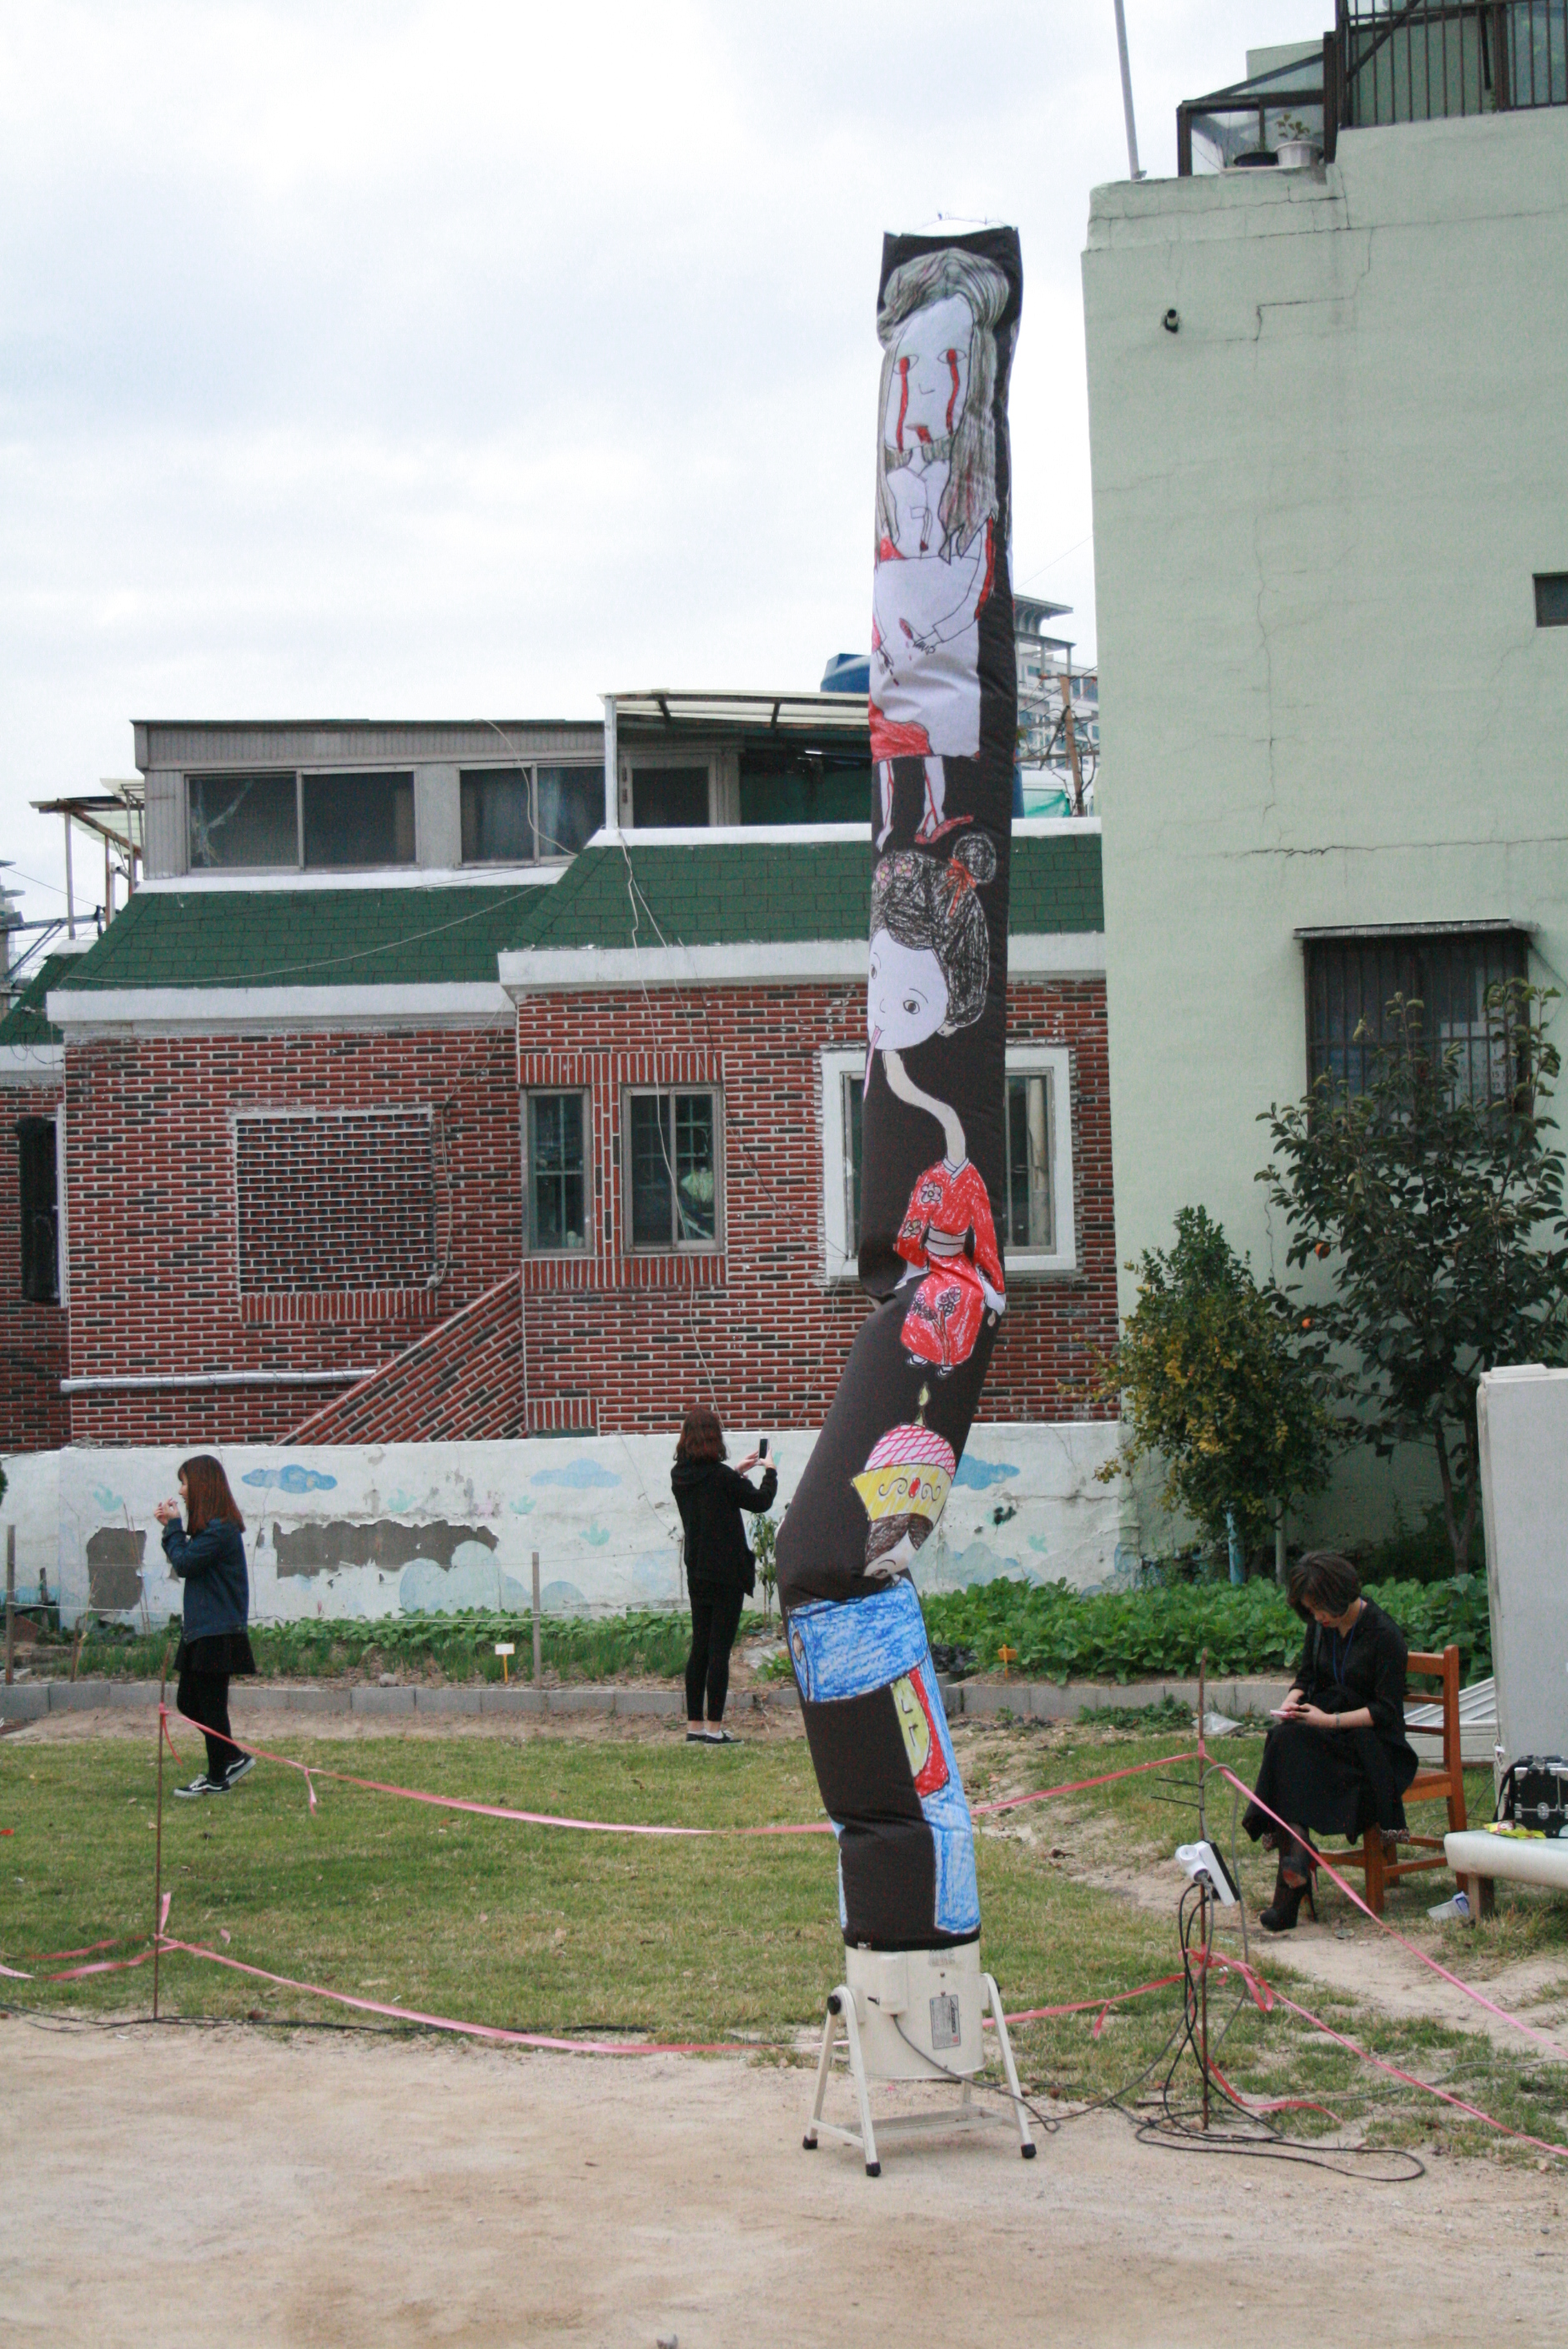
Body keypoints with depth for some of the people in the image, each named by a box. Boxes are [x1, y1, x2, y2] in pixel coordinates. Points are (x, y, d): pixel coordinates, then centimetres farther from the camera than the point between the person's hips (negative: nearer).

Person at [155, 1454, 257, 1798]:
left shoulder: (220, 1530, -17)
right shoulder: (212, 1527, 14)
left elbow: (184, 1564, -18)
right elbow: (184, 1563, 13)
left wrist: (173, 1526, -8)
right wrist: (171, 1528, 5)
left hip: (218, 1633, -10)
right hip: (202, 1630, 10)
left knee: (211, 1705, -2)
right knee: (188, 1702, 14)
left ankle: (217, 1779, 8)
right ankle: (233, 1758, 24)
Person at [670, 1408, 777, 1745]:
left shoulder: (680, 1477, 3)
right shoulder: (720, 1476, -17)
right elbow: (760, 1502, -6)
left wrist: (737, 1471, 27)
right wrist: (770, 1472, 11)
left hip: (697, 1574, 7)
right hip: (726, 1574, -7)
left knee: (700, 1649, 12)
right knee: (719, 1650, -3)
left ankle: (694, 1725, 15)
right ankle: (714, 1729, -2)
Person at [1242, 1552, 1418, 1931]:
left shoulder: (1384, 1634, -11)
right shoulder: (1321, 1627, 9)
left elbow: (1387, 1711, -12)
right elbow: (1306, 1676, 21)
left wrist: (1330, 1720, -21)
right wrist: (1291, 1702, -2)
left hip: (1372, 1741, -6)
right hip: (1324, 1731, 6)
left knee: (1292, 1744, -32)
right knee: (1285, 1739, -29)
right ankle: (1294, 1848, -37)